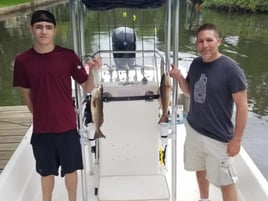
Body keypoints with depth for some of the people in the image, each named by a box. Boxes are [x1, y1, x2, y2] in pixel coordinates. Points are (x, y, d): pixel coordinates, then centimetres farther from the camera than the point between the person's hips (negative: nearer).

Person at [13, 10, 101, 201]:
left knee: (71, 169, 16)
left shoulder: (68, 56, -8)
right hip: (41, 129, 1)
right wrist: (39, 116, 9)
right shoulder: (22, 60, -6)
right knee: (46, 172, 17)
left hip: (67, 126, 0)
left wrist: (92, 71, -22)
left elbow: (88, 88, -5)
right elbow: (27, 93, 7)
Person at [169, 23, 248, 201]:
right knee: (200, 169, 23)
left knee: (225, 182, 6)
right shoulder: (196, 64, 0)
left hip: (218, 137, -6)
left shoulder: (231, 69, -19)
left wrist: (237, 139, -15)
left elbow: (242, 105, -15)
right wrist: (179, 78, -8)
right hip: (193, 129, 6)